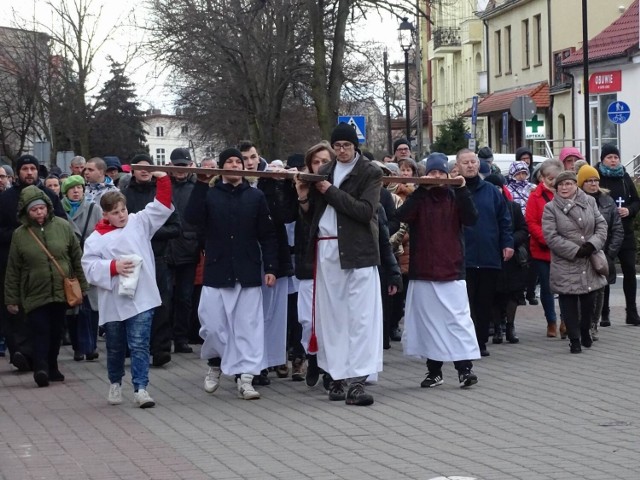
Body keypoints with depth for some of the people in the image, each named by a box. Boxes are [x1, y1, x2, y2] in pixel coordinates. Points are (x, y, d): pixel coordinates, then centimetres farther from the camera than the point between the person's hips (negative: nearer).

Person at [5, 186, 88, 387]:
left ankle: (52, 368, 24)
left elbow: (77, 258, 7)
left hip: (61, 292, 2)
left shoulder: (63, 227, 0)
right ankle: (41, 368, -16)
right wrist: (11, 299, 2)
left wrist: (82, 286, 8)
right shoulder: (20, 235, -3)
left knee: (56, 332, 10)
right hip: (35, 294, -2)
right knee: (40, 332, -12)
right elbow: (13, 271, 2)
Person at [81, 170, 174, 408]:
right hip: (113, 303, 1)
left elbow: (162, 206, 3)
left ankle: (140, 388, -5)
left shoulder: (139, 223, 6)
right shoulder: (96, 239, 1)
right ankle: (115, 384, 35)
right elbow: (90, 267, -6)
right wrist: (113, 267, -16)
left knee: (139, 345, -6)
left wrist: (163, 180, -7)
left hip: (141, 299, -1)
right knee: (115, 348, 15)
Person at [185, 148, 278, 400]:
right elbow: (193, 218, -14)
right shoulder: (209, 195, 4)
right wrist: (201, 184, -17)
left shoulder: (256, 196, 5)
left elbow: (267, 235, 5)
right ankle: (215, 363, 28)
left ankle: (244, 377, 1)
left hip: (248, 273, 0)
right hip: (216, 271, 0)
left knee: (248, 326, -2)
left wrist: (270, 268, -1)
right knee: (213, 323, 2)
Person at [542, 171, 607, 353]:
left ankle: (585, 330, 32)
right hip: (565, 266, -3)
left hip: (589, 263, 3)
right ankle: (574, 339, 5)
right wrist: (575, 251, -17)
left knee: (589, 300, 9)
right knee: (569, 302, -3)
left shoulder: (589, 202, 8)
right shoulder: (551, 208, -4)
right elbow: (551, 237, -12)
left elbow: (601, 225, 6)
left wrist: (593, 244, -12)